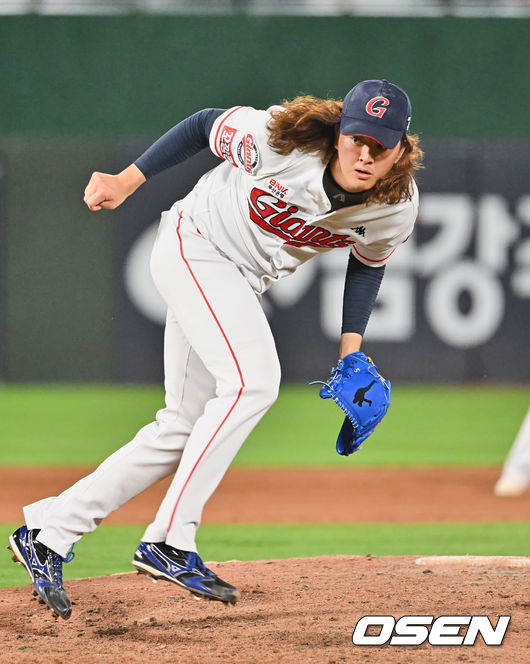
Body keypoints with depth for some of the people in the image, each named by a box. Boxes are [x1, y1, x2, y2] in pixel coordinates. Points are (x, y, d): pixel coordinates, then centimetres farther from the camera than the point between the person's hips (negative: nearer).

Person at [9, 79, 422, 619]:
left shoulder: (396, 208, -15)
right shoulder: (279, 140, -28)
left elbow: (368, 263, 7)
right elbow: (205, 126, -10)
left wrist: (351, 348, 2)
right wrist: (126, 181, -5)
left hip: (245, 285, 7)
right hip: (194, 245, -7)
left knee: (184, 430, 6)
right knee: (252, 379, -26)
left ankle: (48, 531, 13)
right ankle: (169, 541, -23)